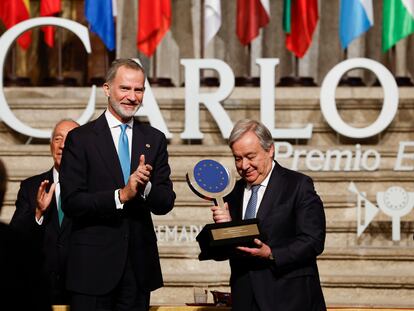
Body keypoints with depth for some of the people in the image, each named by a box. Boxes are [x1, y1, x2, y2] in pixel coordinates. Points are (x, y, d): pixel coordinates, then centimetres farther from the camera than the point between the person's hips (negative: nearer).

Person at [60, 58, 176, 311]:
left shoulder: (155, 139, 10)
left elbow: (166, 203, 5)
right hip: (95, 263, -4)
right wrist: (121, 195, -20)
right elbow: (71, 202, -10)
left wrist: (145, 187, -15)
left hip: (139, 263, 4)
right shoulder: (81, 138, -2)